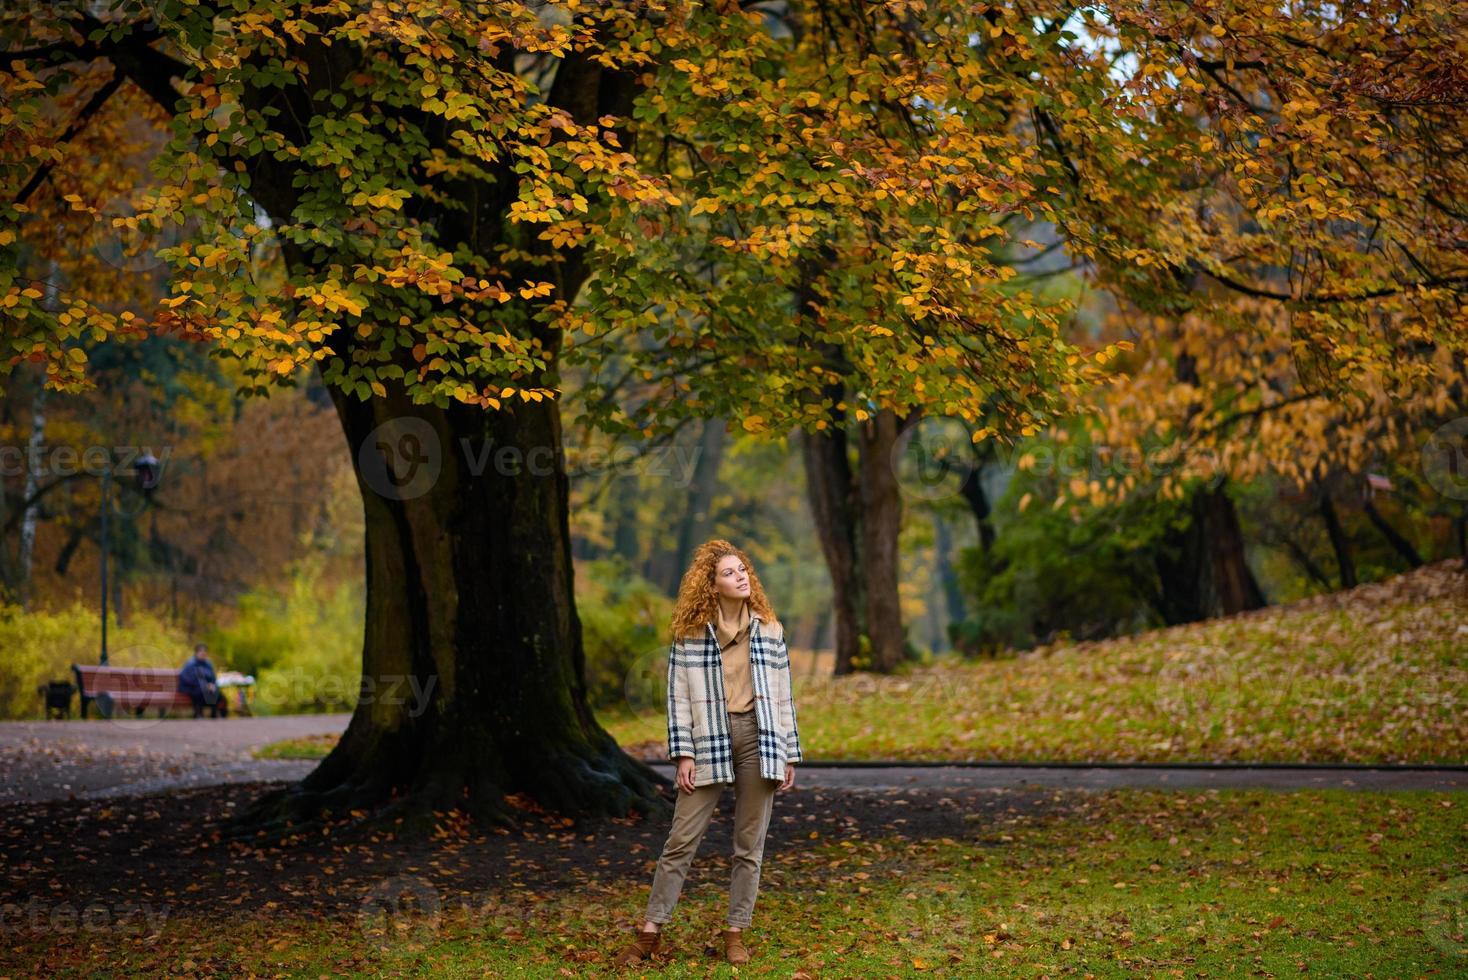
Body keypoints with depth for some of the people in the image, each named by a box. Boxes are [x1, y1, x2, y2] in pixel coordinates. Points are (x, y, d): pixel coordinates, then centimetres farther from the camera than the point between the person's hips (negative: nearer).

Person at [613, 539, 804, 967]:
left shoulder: (769, 630, 8)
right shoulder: (690, 632, 1)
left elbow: (782, 695, 10)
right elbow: (679, 696, -1)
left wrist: (789, 754, 7)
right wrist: (683, 754, -7)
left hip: (759, 739, 2)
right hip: (709, 739, -2)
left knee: (750, 845, 5)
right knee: (682, 839, -3)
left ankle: (735, 933, 13)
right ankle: (650, 931, 3)